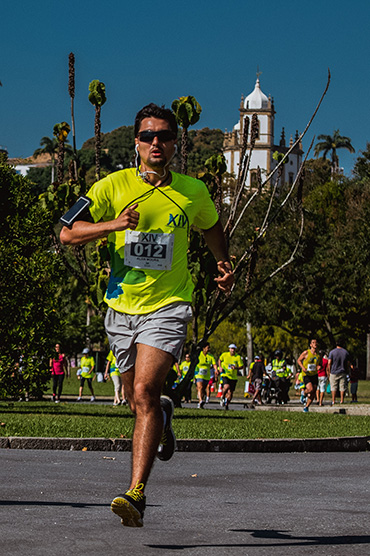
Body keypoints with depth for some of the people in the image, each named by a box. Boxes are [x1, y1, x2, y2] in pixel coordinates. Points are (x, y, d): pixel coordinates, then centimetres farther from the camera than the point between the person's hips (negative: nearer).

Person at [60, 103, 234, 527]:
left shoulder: (192, 192, 1)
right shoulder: (113, 187, -3)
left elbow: (211, 227, 24)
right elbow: (68, 234, -10)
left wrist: (223, 264, 10)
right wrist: (112, 225, -25)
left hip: (168, 307, -2)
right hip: (121, 307, 2)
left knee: (144, 392, -21)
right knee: (138, 401, 14)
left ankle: (136, 492, -25)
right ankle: (163, 415, 52)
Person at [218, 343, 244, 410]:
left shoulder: (238, 357, -6)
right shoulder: (224, 355, -2)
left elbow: (242, 366, -4)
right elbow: (220, 360, 18)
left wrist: (236, 368, -23)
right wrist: (220, 367, 3)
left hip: (233, 377, 1)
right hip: (225, 375, -1)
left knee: (230, 393, 5)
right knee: (226, 386, -29)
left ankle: (226, 404, 29)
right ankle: (222, 397, 0)